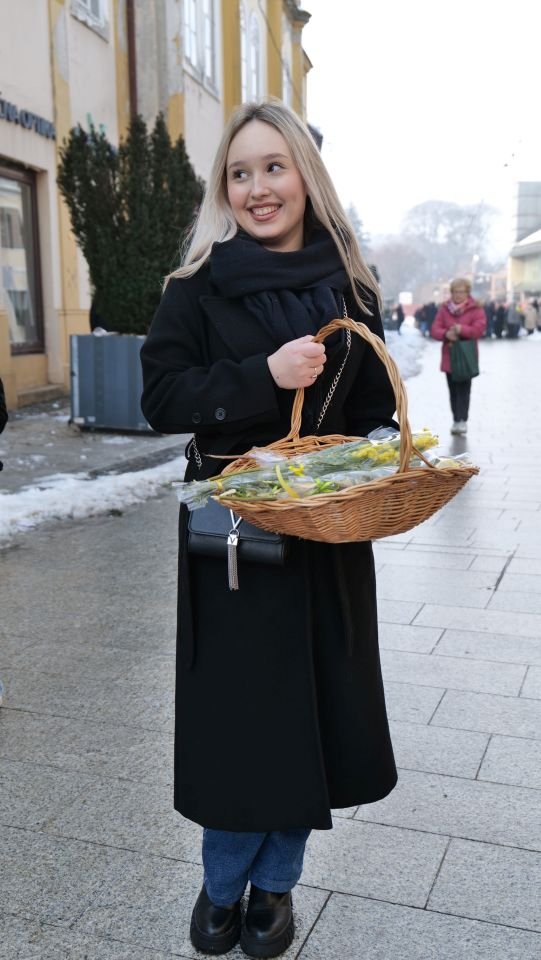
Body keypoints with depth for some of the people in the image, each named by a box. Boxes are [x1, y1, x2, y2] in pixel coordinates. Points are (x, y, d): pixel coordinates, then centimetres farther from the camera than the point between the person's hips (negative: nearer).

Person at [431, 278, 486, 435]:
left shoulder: (476, 309, -2)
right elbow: (435, 329, -1)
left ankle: (462, 421, -12)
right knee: (453, 390, 8)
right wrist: (446, 334, -21)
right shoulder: (444, 309, 7)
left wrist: (462, 329, -27)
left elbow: (479, 329, -14)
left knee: (463, 389, -10)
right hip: (449, 356, 4)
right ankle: (456, 420, 15)